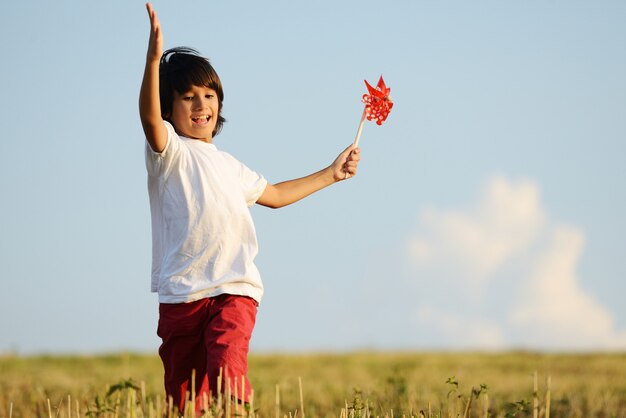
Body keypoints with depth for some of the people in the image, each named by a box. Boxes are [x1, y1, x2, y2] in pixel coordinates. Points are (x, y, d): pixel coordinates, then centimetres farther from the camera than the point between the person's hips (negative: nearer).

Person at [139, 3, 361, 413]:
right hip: (181, 294, -3)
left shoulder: (229, 166, 25)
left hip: (234, 291, 3)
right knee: (182, 393, -2)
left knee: (227, 370, -22)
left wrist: (331, 173, 44)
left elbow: (273, 194, 43)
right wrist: (154, 59, -34)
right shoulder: (170, 151, 4)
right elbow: (150, 118, -19)